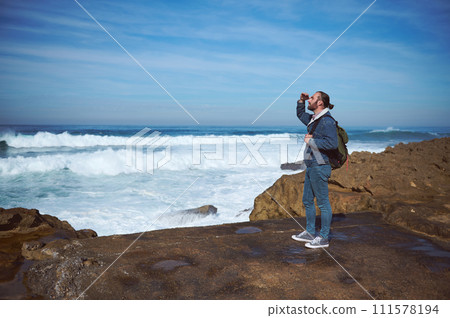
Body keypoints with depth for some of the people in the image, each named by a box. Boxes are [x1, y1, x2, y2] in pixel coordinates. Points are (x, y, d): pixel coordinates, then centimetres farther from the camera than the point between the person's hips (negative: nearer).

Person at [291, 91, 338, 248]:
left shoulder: (327, 121, -15)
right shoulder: (313, 119, 13)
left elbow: (332, 143, -26)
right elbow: (300, 114, 34)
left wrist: (311, 141, -17)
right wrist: (301, 100, 18)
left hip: (320, 167, -10)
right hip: (311, 167, 10)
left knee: (323, 203, 0)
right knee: (307, 200, 17)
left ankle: (323, 238, 10)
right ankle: (310, 232, 29)